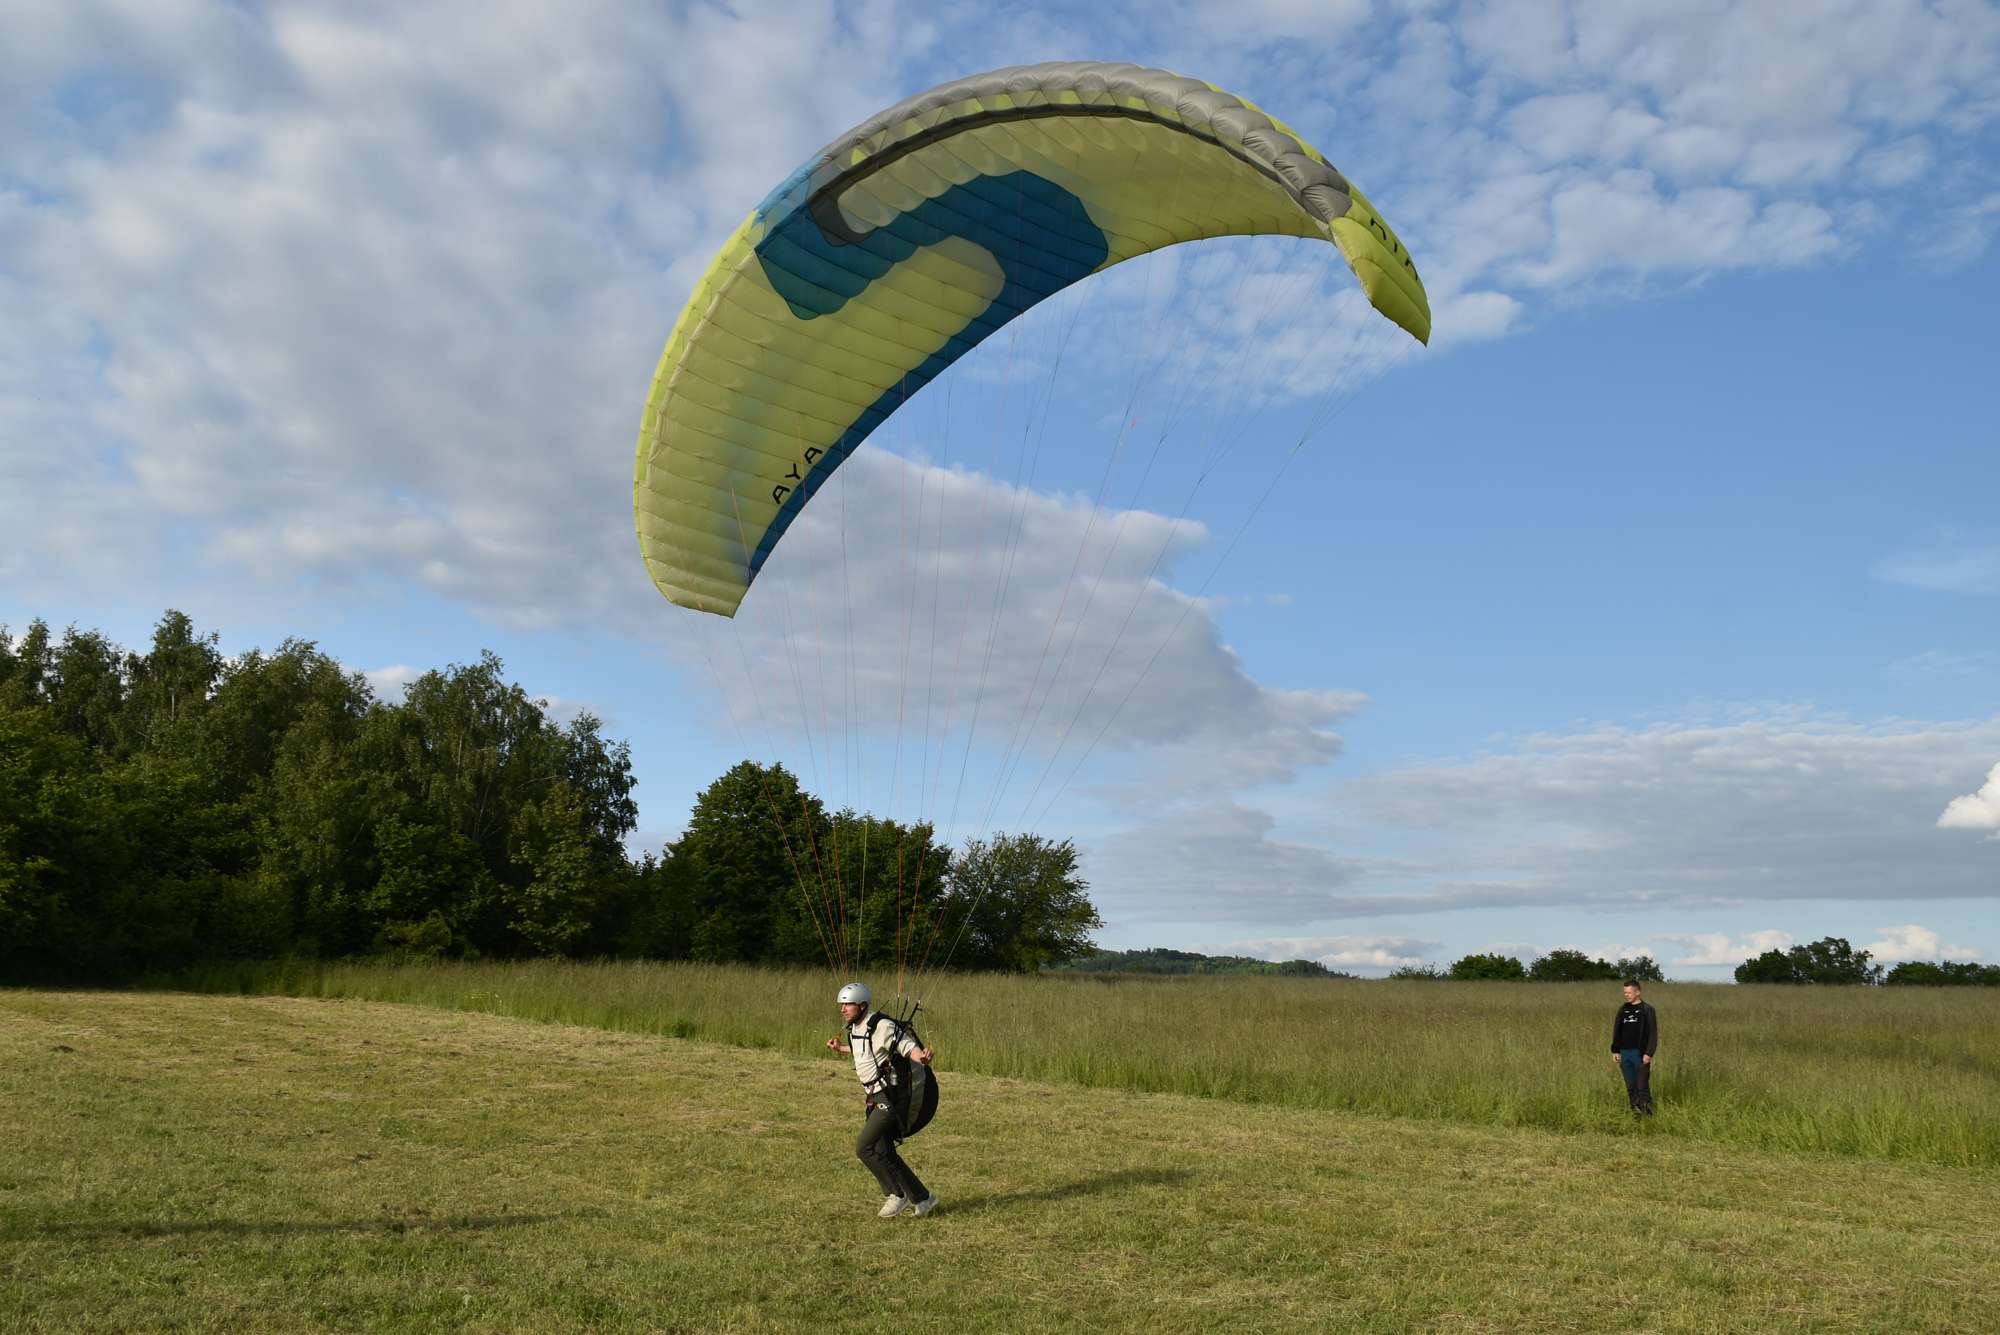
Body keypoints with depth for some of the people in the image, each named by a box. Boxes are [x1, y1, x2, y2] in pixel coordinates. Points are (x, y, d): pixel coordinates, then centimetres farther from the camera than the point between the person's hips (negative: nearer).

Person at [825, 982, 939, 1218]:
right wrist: (840, 1048, 41)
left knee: (864, 1147, -15)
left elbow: (908, 1048, -21)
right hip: (873, 1099, 9)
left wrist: (923, 1057, -42)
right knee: (883, 1154, 11)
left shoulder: (882, 1027, -18)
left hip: (890, 1099, -9)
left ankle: (896, 1195, 1)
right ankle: (922, 1197, 22)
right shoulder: (852, 1029, 8)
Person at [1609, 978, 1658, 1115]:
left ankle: (1648, 1112, 3)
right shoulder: (1623, 1010, 11)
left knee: (1642, 1086, -7)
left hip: (1640, 1054, -5)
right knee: (1630, 1087, 7)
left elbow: (1653, 1034, -7)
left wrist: (1649, 1053, -15)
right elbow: (1617, 1031, 16)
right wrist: (1615, 1051, 9)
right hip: (1625, 1053, 5)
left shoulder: (1647, 1010, -3)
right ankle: (1636, 1112, 15)